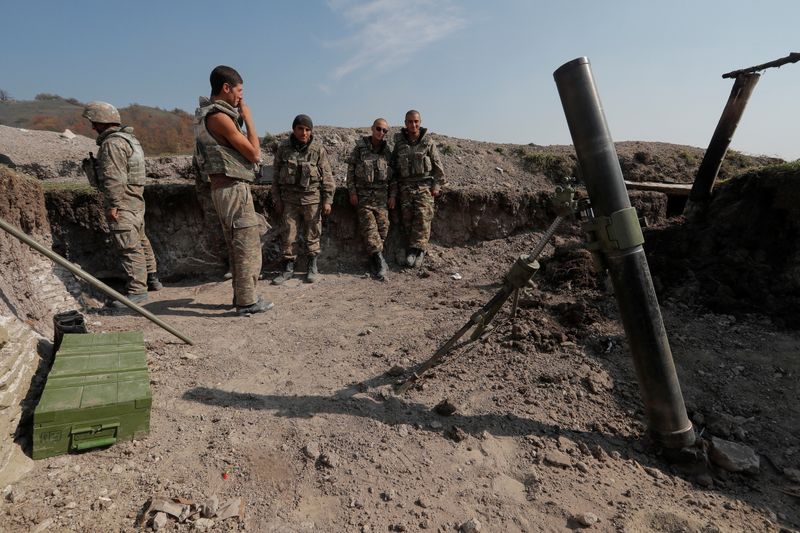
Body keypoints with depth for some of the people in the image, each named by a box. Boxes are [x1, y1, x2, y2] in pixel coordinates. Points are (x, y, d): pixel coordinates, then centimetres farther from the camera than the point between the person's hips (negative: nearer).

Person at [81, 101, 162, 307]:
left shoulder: (112, 143, -15)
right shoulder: (128, 138, 16)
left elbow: (115, 178, -21)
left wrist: (113, 205, -20)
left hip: (122, 201, -11)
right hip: (136, 199, 11)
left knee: (130, 247, -9)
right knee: (140, 240, 18)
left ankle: (137, 290, -7)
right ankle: (152, 279, 27)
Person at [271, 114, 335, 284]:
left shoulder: (318, 149, -3)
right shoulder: (283, 148, 2)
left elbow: (327, 176, -2)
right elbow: (276, 175, 7)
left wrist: (327, 200, -6)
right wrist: (277, 199, 5)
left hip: (312, 198, -2)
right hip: (289, 198, 2)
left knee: (312, 234, 6)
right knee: (289, 235, 5)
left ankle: (312, 267, 20)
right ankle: (288, 268, 17)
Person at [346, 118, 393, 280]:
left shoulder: (388, 150, 8)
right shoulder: (360, 147, 0)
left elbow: (394, 174, 10)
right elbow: (350, 170, 1)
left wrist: (393, 195, 3)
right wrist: (352, 192, -5)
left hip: (381, 193, 2)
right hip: (363, 193, -2)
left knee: (383, 224, -10)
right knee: (368, 225, -11)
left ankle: (374, 258, 4)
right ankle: (380, 260, -8)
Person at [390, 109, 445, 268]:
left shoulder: (428, 142, 4)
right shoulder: (399, 143, 9)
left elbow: (438, 165, 7)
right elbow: (393, 169, 11)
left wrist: (437, 185, -2)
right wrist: (393, 193, 6)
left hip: (424, 185, -2)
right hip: (405, 186, 2)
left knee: (422, 217, -13)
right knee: (407, 219, -4)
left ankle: (417, 249, -12)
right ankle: (413, 250, -1)